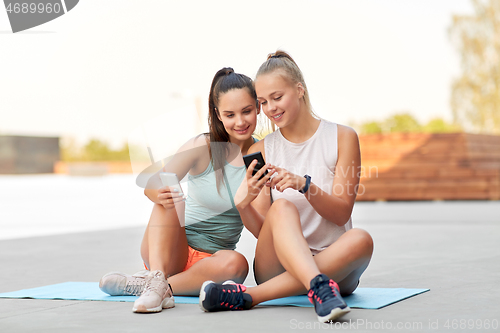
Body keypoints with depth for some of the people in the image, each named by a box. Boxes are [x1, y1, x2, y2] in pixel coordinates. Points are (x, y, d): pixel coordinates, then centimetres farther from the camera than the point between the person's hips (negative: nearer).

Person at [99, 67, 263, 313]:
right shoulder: (202, 147, -6)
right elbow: (151, 187, -16)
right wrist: (161, 194, -41)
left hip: (210, 259, 1)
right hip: (170, 250, -1)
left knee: (236, 264, -34)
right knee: (172, 202, -29)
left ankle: (142, 284, -24)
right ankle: (158, 282, -40)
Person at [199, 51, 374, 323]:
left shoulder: (342, 137, 3)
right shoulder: (260, 151, 7)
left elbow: (341, 214, -4)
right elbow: (263, 229, 0)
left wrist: (304, 184, -23)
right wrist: (243, 203, -23)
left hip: (333, 265, 0)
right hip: (277, 265, 0)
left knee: (361, 239, -34)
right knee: (281, 207, -29)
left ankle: (247, 296, -36)